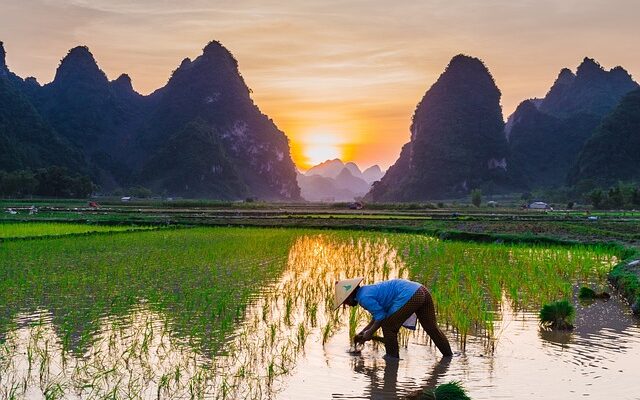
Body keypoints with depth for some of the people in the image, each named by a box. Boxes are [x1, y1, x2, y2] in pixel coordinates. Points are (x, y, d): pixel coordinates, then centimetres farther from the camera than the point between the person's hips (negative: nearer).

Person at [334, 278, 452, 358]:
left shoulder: (364, 298, -7)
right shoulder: (367, 290, 24)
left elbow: (381, 316, -8)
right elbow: (377, 317, 30)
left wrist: (370, 333, 3)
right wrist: (362, 333, 29)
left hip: (409, 296, -10)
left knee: (389, 327, 4)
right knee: (431, 328, 18)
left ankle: (393, 357, 14)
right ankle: (448, 355, 25)